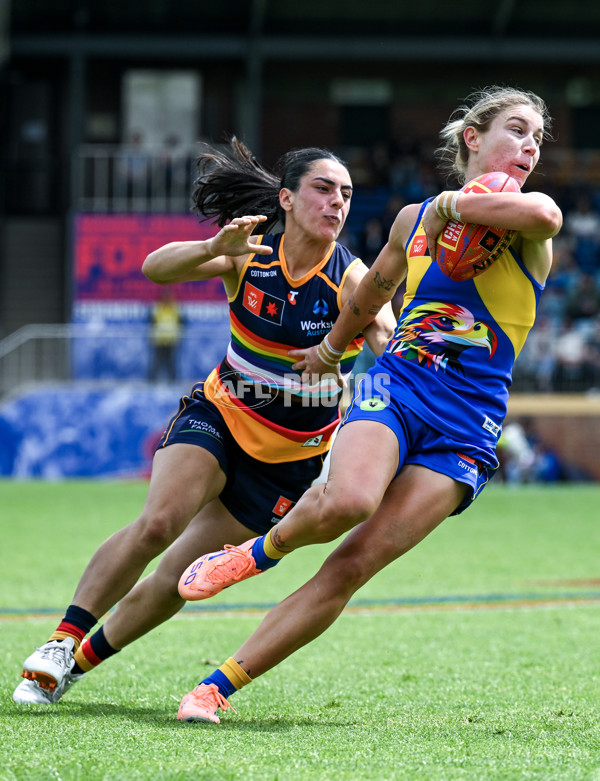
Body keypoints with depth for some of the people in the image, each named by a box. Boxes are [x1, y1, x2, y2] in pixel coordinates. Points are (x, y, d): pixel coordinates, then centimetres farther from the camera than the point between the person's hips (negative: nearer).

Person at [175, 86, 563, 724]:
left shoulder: (524, 226, 2)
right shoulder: (413, 218, 13)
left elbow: (545, 216, -25)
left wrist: (451, 204, -13)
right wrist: (331, 348, 45)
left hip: (465, 432, -2)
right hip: (393, 388, 2)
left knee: (353, 564, -14)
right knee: (348, 499, -33)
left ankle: (218, 686, -7)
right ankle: (259, 552, -1)